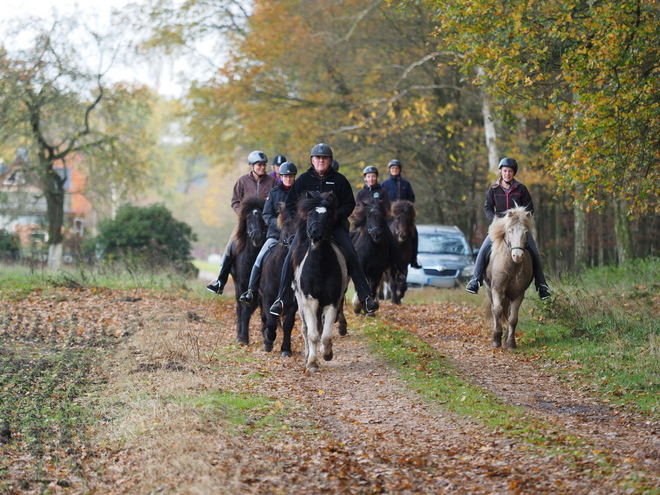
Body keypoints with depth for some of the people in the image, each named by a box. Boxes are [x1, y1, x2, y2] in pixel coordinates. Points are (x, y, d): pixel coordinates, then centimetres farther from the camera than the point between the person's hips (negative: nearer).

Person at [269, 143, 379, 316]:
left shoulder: (339, 180, 3)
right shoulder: (303, 180, 4)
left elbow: (349, 204, 3)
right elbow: (291, 204, 6)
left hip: (335, 225, 0)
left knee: (351, 255, -15)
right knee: (291, 257, -17)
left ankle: (366, 297, -7)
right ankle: (282, 299, -12)